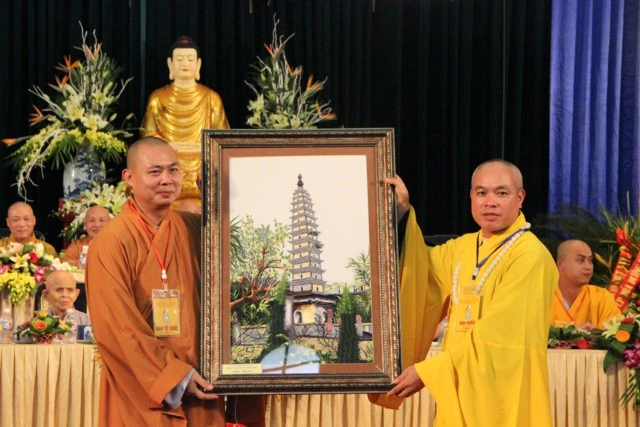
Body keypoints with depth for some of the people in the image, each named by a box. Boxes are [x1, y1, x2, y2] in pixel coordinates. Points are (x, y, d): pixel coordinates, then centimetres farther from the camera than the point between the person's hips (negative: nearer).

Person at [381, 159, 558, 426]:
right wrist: (402, 212, 12)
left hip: (502, 396, -7)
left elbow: (496, 336, -19)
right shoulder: (461, 249, 10)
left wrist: (428, 371, -17)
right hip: (459, 390, 7)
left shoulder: (530, 256, -14)